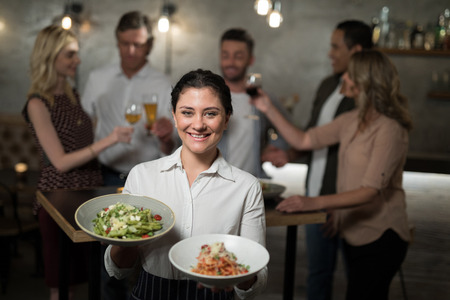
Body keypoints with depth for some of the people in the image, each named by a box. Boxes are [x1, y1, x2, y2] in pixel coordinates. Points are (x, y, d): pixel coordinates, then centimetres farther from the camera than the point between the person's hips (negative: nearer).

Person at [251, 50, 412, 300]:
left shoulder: (389, 129, -20)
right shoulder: (352, 121, 6)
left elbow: (370, 191, -27)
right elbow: (304, 141, 13)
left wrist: (315, 203, -36)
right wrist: (269, 110, 10)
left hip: (380, 238, -8)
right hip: (353, 233, 8)